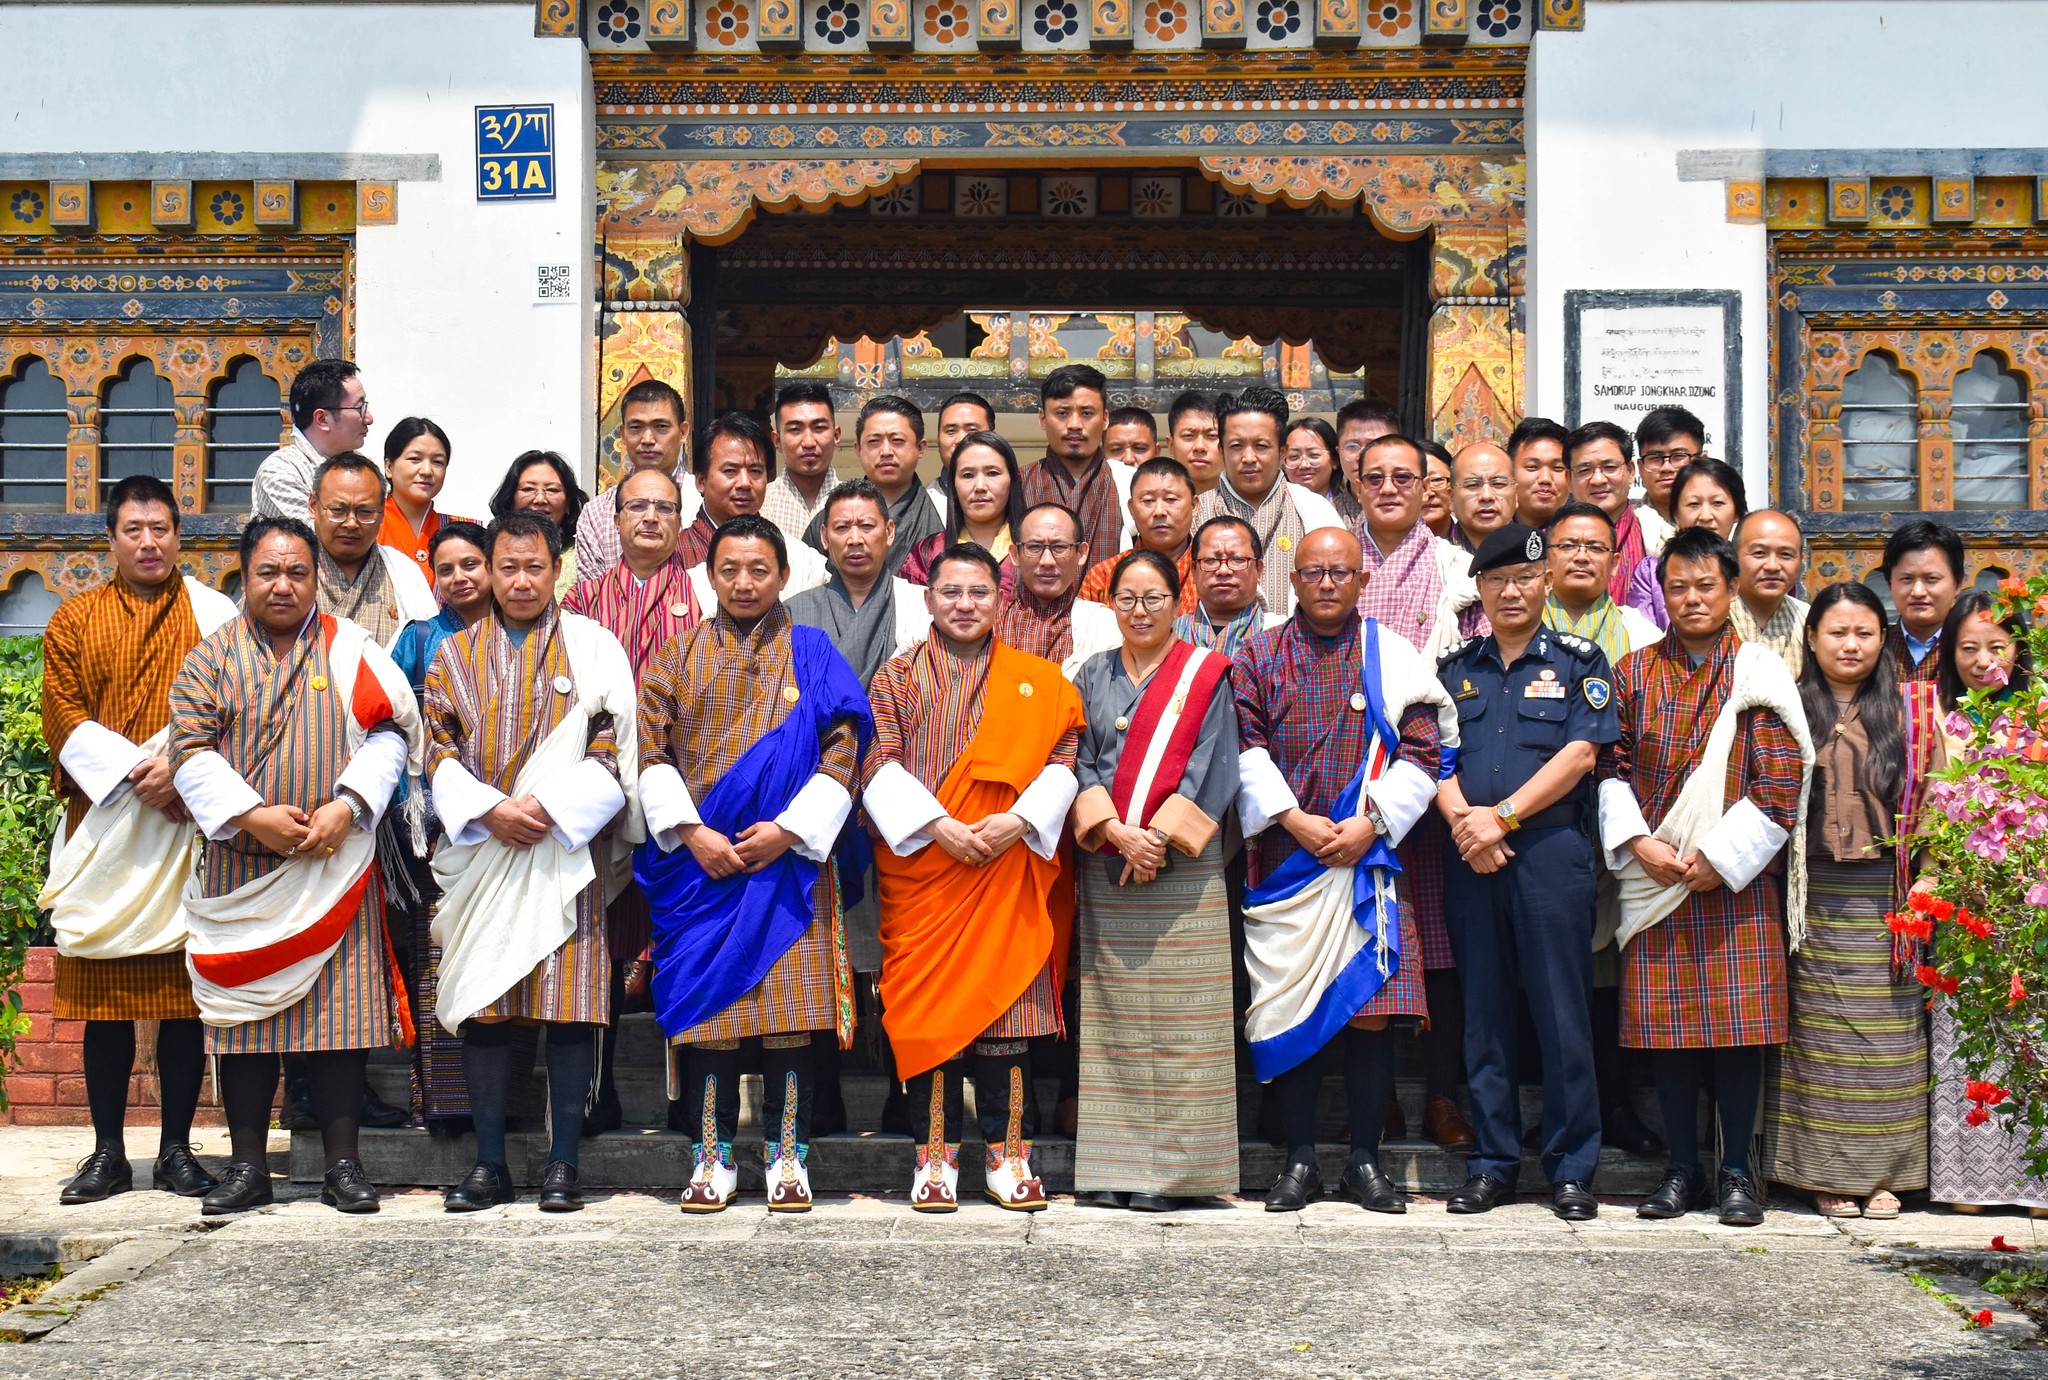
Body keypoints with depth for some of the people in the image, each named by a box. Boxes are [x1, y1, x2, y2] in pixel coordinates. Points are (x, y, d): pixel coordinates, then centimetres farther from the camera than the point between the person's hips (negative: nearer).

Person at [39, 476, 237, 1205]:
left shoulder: (214, 616, 8)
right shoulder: (74, 620, 12)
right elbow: (64, 719, 3)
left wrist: (180, 771, -15)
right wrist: (134, 774, -11)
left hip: (188, 828, -1)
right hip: (103, 829, 1)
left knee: (185, 993, 0)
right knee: (104, 997, 2)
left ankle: (176, 1148, 8)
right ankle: (108, 1152, 9)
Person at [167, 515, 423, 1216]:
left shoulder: (349, 649, 7)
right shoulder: (212, 656, 8)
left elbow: (391, 731, 1)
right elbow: (190, 748, -1)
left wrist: (347, 805, -12)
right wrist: (251, 815, -13)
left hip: (336, 863, -1)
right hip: (240, 864, 1)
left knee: (339, 1007, -2)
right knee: (244, 1009, 3)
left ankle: (342, 1162, 6)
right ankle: (247, 1166, 12)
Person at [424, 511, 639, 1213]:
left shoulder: (594, 647, 6)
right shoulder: (456, 654, 13)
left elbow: (614, 746, -1)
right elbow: (438, 747, 6)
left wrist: (548, 806, -13)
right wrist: (489, 810, -10)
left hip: (567, 851, -2)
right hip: (480, 851, 2)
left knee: (571, 1004, -4)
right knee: (483, 1004, 2)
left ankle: (563, 1162, 3)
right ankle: (490, 1163, 9)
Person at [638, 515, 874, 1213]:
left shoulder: (811, 652, 6)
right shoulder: (679, 653, 9)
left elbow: (844, 749, -1)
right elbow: (650, 747, 3)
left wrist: (790, 828, -11)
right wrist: (691, 831, -9)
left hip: (787, 860, -1)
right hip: (700, 859, 1)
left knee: (791, 1006, -3)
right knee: (708, 998, 1)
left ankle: (786, 1153, 6)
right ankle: (713, 1155, 10)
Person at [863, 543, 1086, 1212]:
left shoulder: (1038, 681, 11)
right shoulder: (897, 677, 8)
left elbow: (1065, 758, 3)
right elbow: (878, 764, -1)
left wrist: (1017, 820, -12)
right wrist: (938, 825, -14)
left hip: (1008, 873, 1)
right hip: (921, 869, 0)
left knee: (1006, 1002, -1)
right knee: (928, 1005, -1)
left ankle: (1008, 1152, 8)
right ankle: (935, 1155, 7)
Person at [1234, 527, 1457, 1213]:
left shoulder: (1393, 656, 9)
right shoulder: (1259, 656, 9)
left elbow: (1423, 751, 3)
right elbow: (1243, 746, 1)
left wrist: (1371, 822, -9)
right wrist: (1293, 818, -11)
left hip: (1367, 856, 0)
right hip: (1282, 857, 0)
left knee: (1370, 1010, -4)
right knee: (1287, 1008, 1)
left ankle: (1366, 1162, 9)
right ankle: (1300, 1161, 11)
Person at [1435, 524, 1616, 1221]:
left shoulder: (1579, 662, 6)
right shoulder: (1456, 668, 15)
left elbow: (1580, 752, -6)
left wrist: (1502, 815, -12)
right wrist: (1462, 817, -12)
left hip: (1551, 851, -3)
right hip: (1470, 856, 3)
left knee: (1562, 1010, -2)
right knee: (1484, 1009, 6)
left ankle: (1573, 1168, 7)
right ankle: (1493, 1164, 14)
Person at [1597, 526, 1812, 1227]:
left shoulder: (1761, 673, 3)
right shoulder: (1634, 673, 10)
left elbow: (1780, 784, -3)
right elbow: (1611, 767, 8)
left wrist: (1719, 857, -10)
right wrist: (1639, 843, -6)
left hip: (1738, 879, -2)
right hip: (1655, 876, 2)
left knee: (1739, 1024, -1)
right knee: (1665, 1023, 3)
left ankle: (1737, 1170, 9)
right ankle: (1682, 1168, 13)